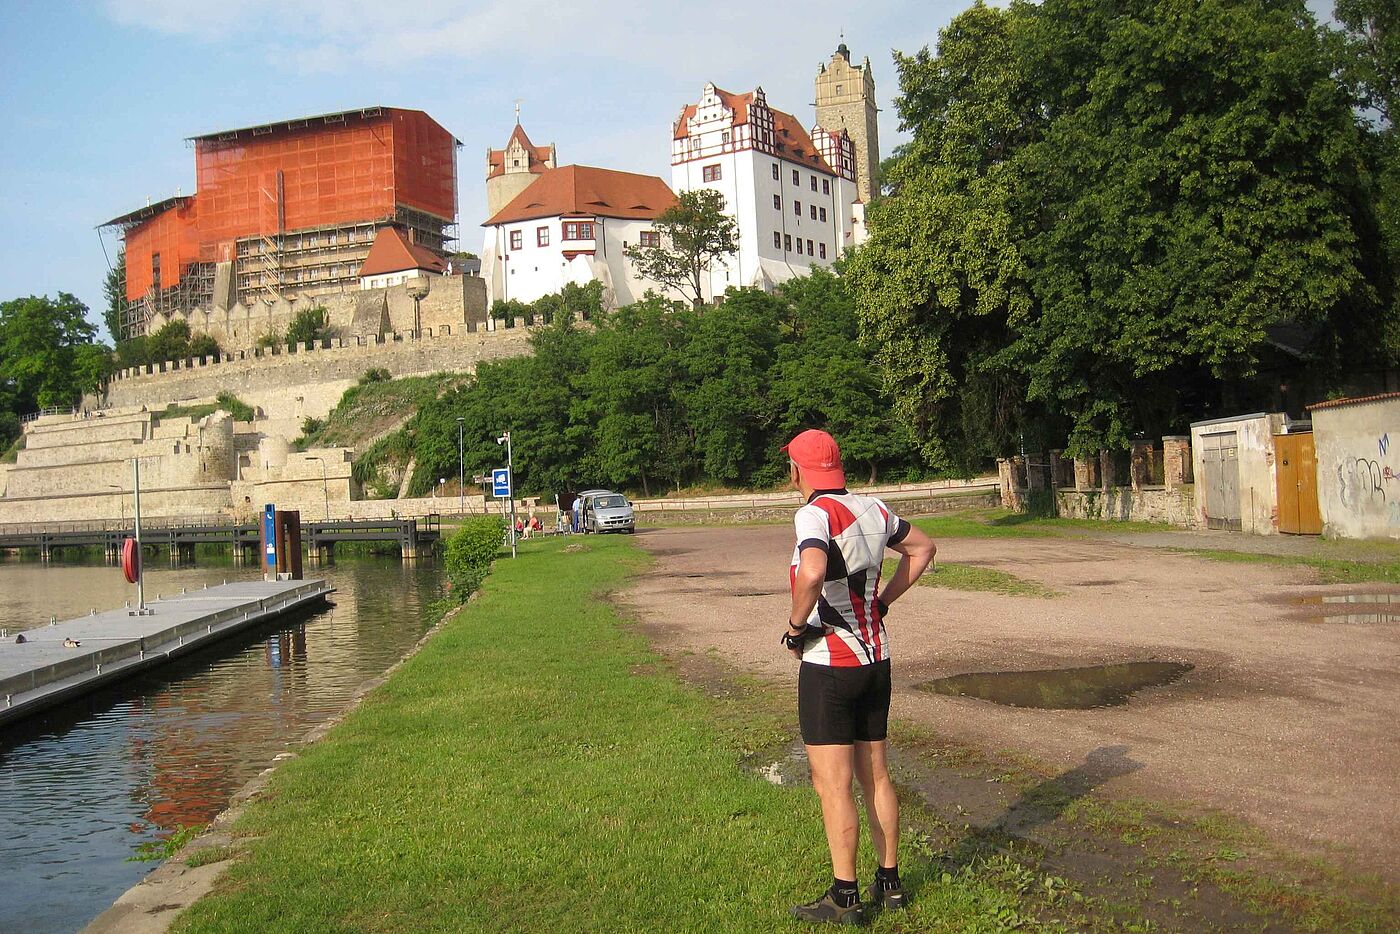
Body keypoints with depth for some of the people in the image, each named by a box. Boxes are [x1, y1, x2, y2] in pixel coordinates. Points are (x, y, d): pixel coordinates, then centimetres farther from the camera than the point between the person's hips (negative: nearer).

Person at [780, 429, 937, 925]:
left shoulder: (815, 513, -17)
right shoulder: (874, 509, 6)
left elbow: (811, 573, -36)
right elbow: (922, 548, 22)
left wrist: (795, 627, -19)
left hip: (828, 665, -8)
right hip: (876, 658, 8)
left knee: (832, 786, 1)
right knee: (875, 776, 16)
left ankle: (844, 898, 8)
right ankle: (889, 882, 25)